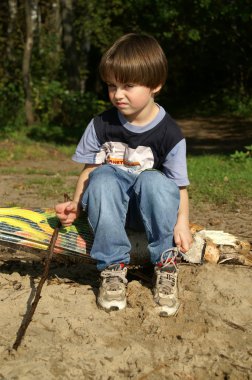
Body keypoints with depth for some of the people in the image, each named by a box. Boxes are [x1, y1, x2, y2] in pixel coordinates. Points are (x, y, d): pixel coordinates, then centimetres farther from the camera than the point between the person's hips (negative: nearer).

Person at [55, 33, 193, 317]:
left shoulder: (169, 134, -10)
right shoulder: (101, 125, -5)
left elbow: (179, 184, -10)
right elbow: (89, 169, 2)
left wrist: (181, 221, -26)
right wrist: (75, 204, -13)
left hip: (150, 206, -1)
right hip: (109, 206, 2)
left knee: (154, 181, -35)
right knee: (103, 178, -32)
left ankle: (165, 264, -18)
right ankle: (113, 267, -26)